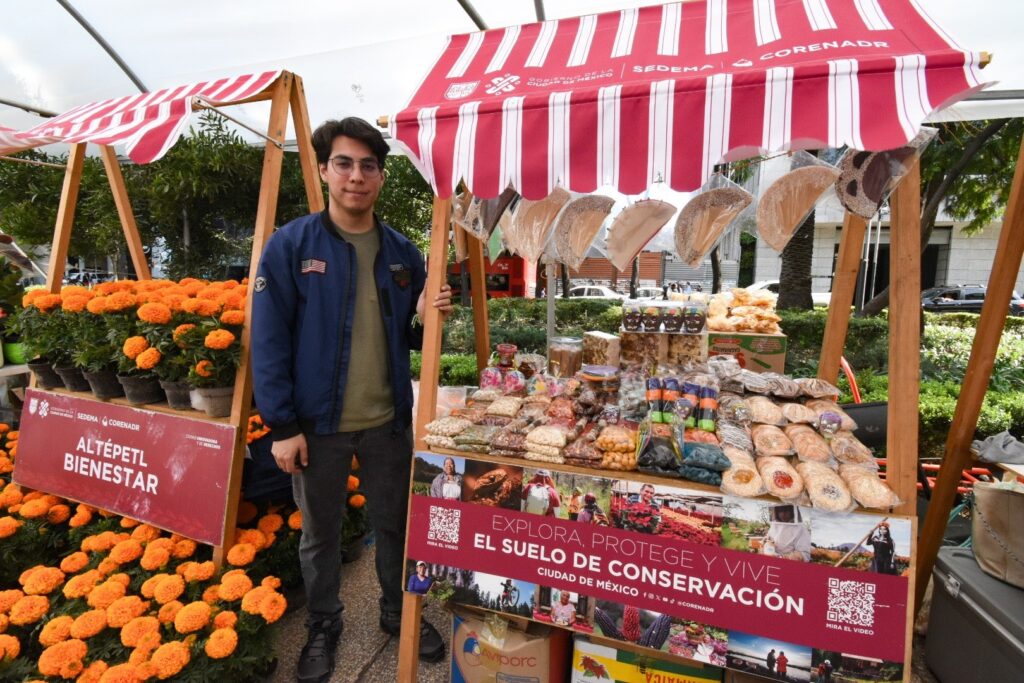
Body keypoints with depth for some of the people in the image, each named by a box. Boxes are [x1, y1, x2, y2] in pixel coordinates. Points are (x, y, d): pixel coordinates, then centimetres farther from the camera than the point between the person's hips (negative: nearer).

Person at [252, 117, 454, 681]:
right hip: (318, 423, -2)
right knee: (319, 534, 18)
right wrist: (283, 426, -13)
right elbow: (268, 341, -9)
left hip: (388, 421, 3)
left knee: (395, 524, 18)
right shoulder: (290, 246, -8)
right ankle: (323, 625, 42)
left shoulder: (401, 252, 2)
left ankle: (399, 612, 43)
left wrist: (424, 317, -14)